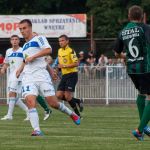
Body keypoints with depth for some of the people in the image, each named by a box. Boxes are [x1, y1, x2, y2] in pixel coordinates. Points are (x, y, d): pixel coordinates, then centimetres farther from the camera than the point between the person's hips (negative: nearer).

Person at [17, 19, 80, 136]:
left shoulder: (39, 38, 2)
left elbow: (48, 50, -16)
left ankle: (71, 114, 23)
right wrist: (20, 69, 24)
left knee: (53, 103, -6)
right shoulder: (24, 46, 25)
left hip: (41, 75, -6)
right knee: (30, 102, -18)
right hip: (28, 77, 6)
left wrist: (33, 57, -18)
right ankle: (37, 130, -25)